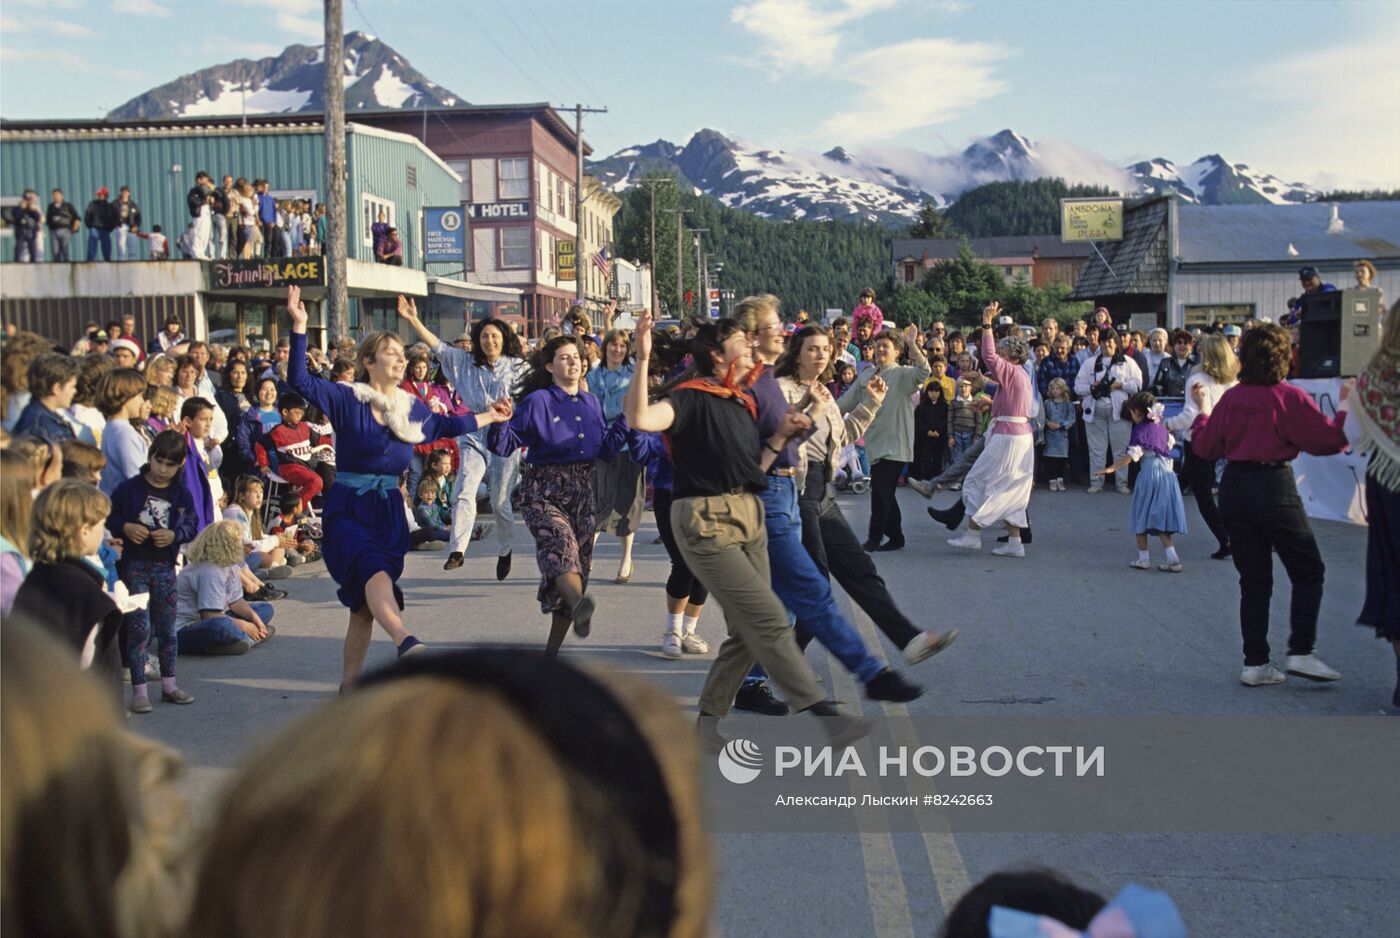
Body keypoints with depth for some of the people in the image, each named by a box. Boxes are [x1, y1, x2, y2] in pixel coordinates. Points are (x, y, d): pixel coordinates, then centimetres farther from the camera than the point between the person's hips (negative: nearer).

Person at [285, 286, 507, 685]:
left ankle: (349, 681, 18)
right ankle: (407, 643, -56)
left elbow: (445, 426, 30)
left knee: (364, 603, 7)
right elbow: (300, 380, -16)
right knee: (375, 571, -33)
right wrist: (299, 326, -25)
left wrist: (487, 417, 39)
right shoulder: (346, 399, -4)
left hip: (390, 510, 6)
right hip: (347, 508, -5)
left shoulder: (412, 408, 12)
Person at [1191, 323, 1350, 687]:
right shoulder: (1290, 397, -9)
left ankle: (1255, 663, 11)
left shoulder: (1230, 397, 3)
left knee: (1253, 580, 11)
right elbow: (1329, 440, -7)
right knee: (1308, 572, 9)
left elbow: (1205, 446, 9)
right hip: (1274, 486, -5)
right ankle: (1300, 653, 1)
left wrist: (1203, 408, 23)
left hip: (1233, 488, 5)